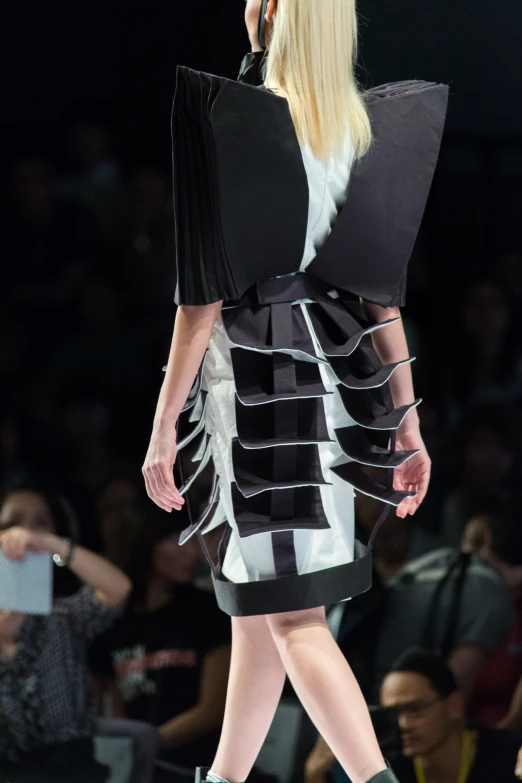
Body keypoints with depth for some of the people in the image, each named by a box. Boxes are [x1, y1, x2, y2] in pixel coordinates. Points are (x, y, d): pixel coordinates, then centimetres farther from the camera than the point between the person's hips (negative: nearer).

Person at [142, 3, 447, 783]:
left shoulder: (237, 120, -13)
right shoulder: (364, 128, 5)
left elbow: (205, 292, -13)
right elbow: (383, 292, 8)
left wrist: (163, 426, -9)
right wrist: (407, 424, 12)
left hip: (259, 385, -7)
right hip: (334, 380, 7)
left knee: (290, 613, -7)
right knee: (257, 602, 17)